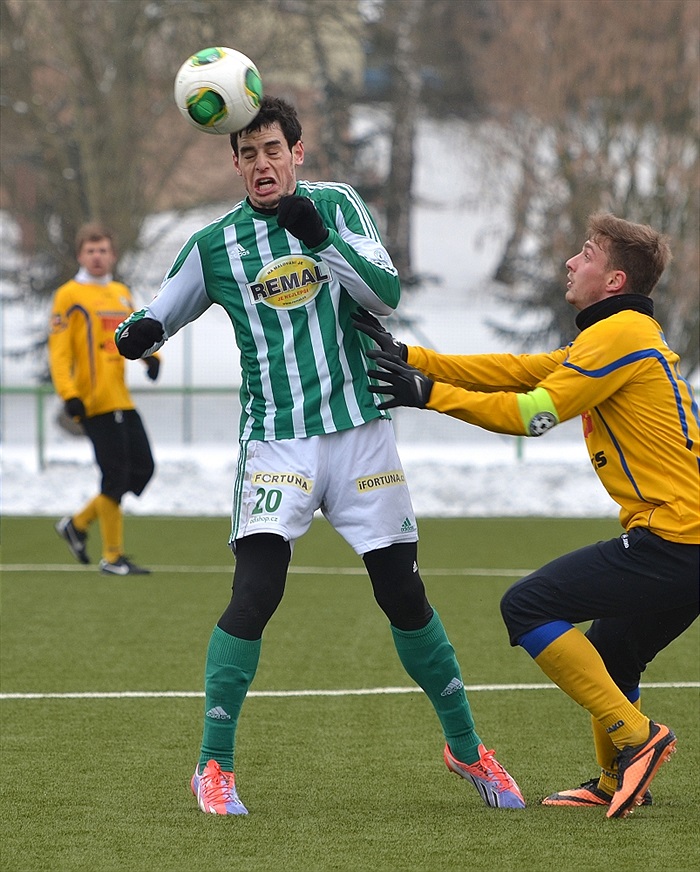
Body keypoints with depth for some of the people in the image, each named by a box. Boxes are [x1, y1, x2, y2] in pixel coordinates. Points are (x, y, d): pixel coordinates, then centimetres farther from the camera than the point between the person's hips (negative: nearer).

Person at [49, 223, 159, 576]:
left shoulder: (121, 293, 18)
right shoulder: (69, 296, -3)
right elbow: (58, 351, -8)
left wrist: (149, 355, 3)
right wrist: (69, 395, -18)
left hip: (122, 400, 8)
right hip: (95, 402, -8)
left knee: (142, 468, 6)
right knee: (115, 476, -9)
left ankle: (77, 524, 20)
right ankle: (112, 557, 0)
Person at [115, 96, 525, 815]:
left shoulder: (336, 205, 4)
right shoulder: (214, 245, 4)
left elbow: (386, 292, -8)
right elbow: (158, 314, 11)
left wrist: (321, 238, -22)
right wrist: (138, 331, -13)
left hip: (359, 432, 1)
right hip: (274, 444, -1)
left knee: (404, 595, 5)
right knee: (254, 594, -18)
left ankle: (466, 748, 24)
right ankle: (213, 765, -6)